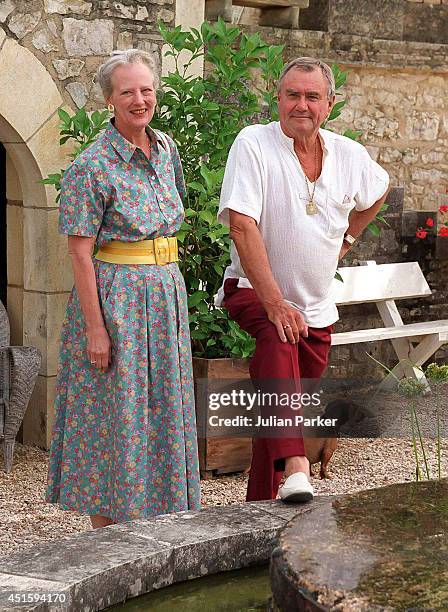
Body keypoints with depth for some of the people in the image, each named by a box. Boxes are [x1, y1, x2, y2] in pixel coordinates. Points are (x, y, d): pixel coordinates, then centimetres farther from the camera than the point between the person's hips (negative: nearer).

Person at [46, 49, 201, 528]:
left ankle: (150, 531, 24)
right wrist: (95, 326, -18)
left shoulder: (166, 148, 8)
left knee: (161, 411, 12)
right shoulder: (92, 165, -13)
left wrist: (165, 272, 16)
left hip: (165, 294, 7)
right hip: (114, 296, -7)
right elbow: (79, 252, -14)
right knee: (113, 414, 0)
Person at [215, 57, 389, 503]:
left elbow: (378, 190, 26)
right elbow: (243, 226, -22)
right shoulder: (253, 144, -13)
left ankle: (261, 506, 24)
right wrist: (274, 303, -28)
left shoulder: (350, 156, 2)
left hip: (317, 308, 5)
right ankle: (295, 466, -48)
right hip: (253, 291, -5)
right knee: (278, 338, -37)